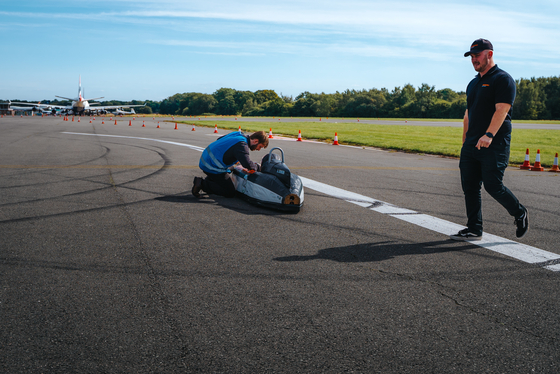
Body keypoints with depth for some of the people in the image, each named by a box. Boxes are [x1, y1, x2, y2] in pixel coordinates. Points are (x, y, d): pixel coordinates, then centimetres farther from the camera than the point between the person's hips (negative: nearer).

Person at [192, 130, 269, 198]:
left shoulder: (238, 134, 7)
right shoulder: (241, 144, -21)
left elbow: (220, 139, 24)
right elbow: (247, 164, -34)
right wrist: (258, 167, -12)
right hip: (212, 167, -10)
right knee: (230, 193, -5)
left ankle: (206, 181, 14)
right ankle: (202, 184, -7)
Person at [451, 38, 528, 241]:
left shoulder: (503, 79, -6)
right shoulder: (473, 84, 20)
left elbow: (501, 110, -18)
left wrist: (489, 135, -31)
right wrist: (465, 142, 20)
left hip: (495, 146, -8)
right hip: (471, 145, 8)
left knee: (493, 186, -9)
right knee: (469, 187, 3)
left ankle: (520, 213, 16)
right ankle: (474, 230, 9)